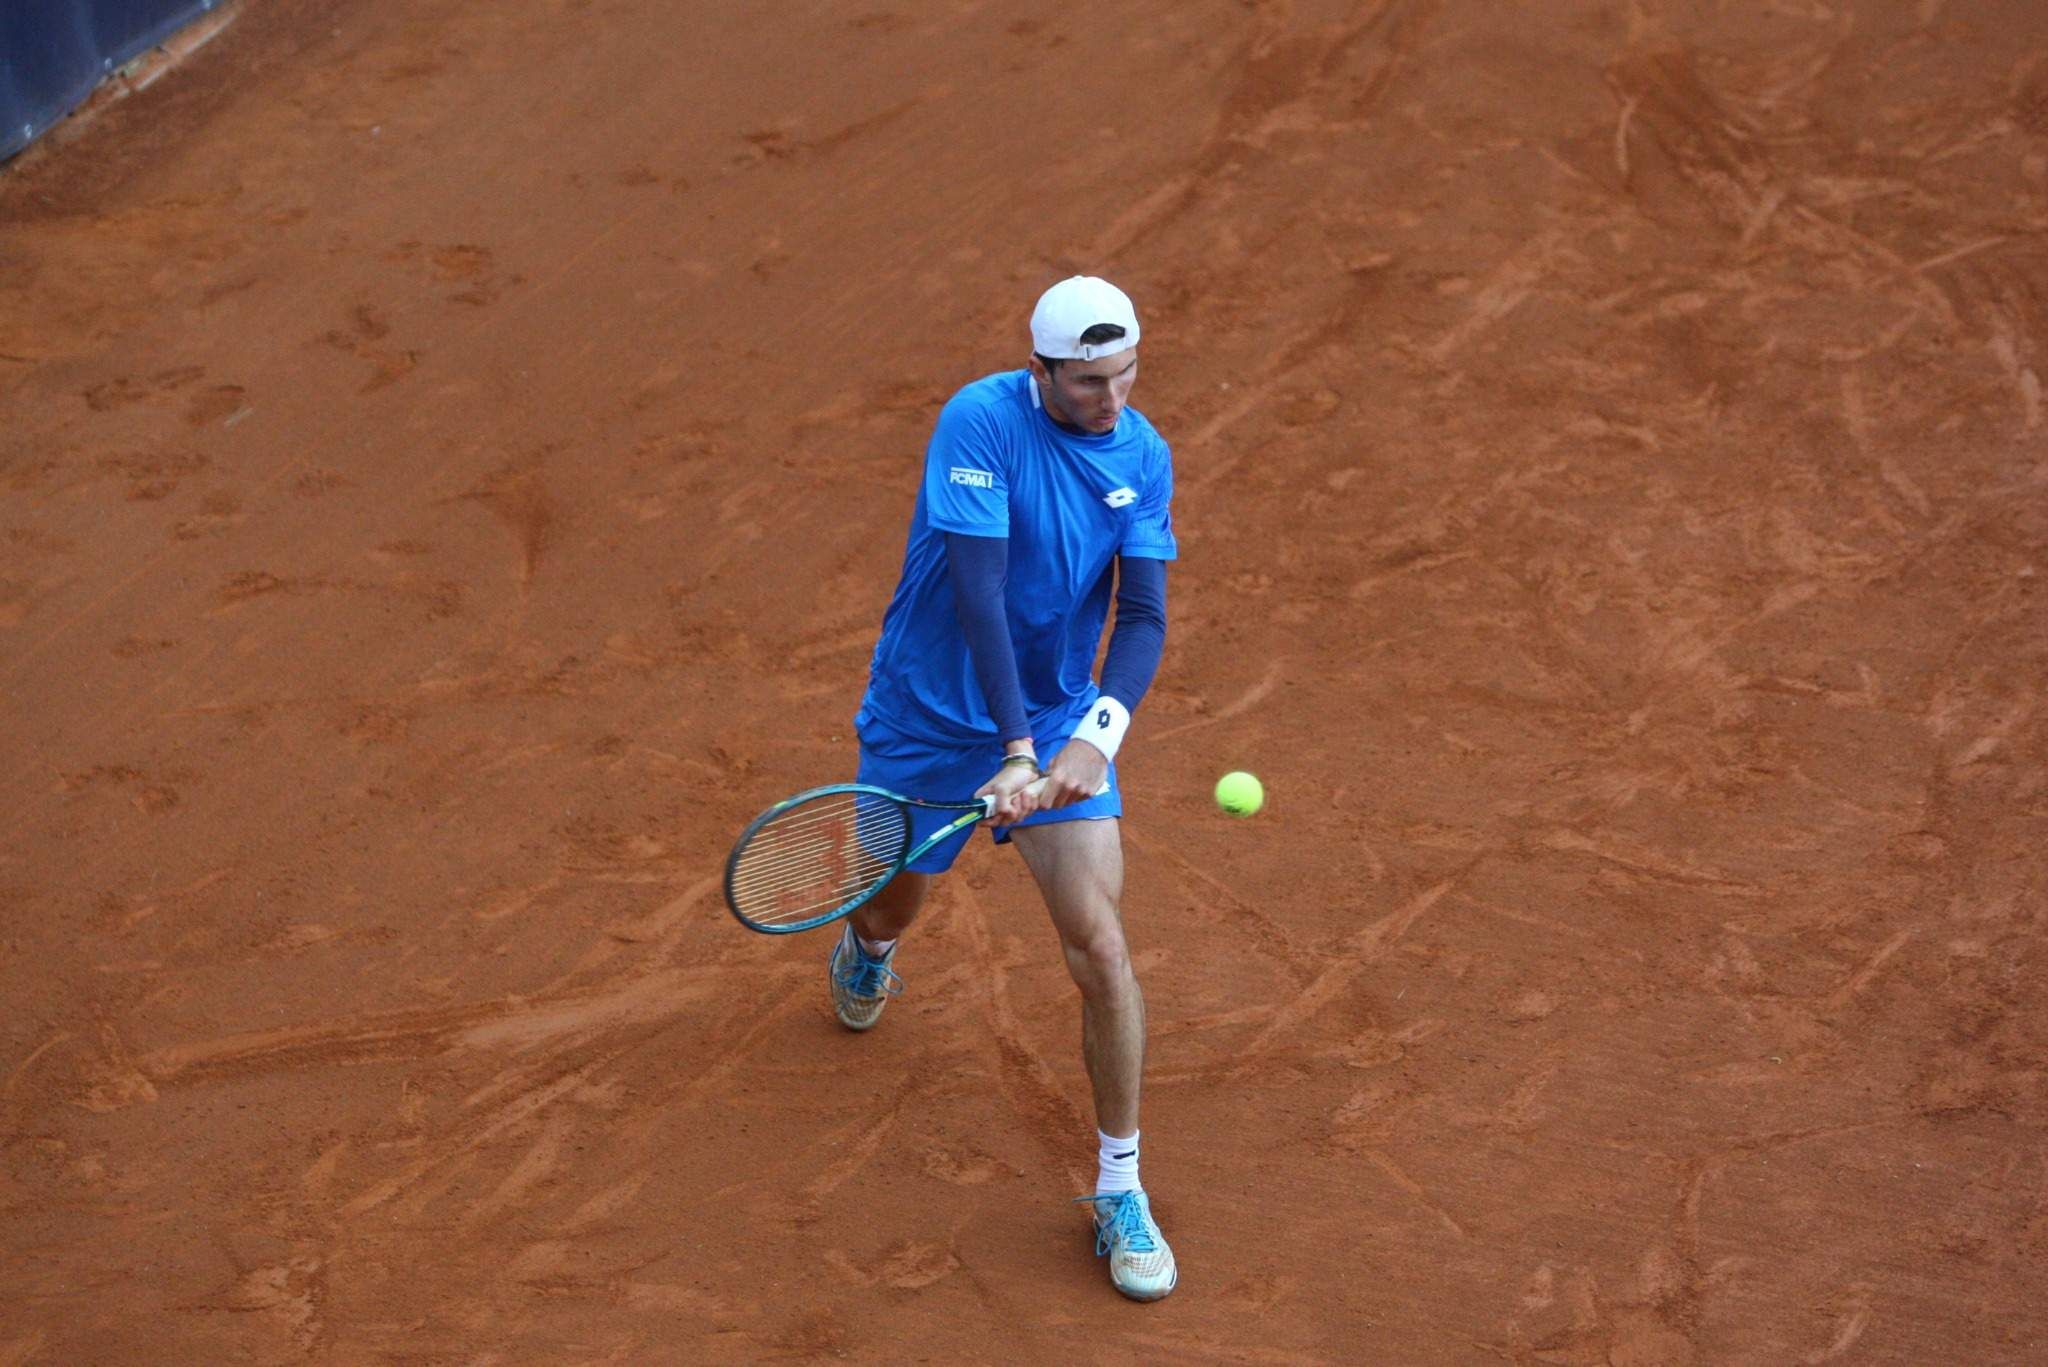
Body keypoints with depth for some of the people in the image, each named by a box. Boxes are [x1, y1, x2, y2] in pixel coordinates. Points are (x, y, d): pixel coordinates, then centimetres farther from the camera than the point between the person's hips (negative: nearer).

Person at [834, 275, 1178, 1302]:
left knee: (1099, 948, -11)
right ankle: (866, 952, 65)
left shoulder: (1143, 456, -8)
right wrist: (1016, 748, -36)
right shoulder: (980, 422, -24)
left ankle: (1119, 1191, 5)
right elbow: (977, 590, -30)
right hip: (929, 716, -2)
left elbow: (1143, 614, -12)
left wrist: (1096, 734, -29)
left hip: (1060, 722, 2)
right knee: (895, 902, 22)